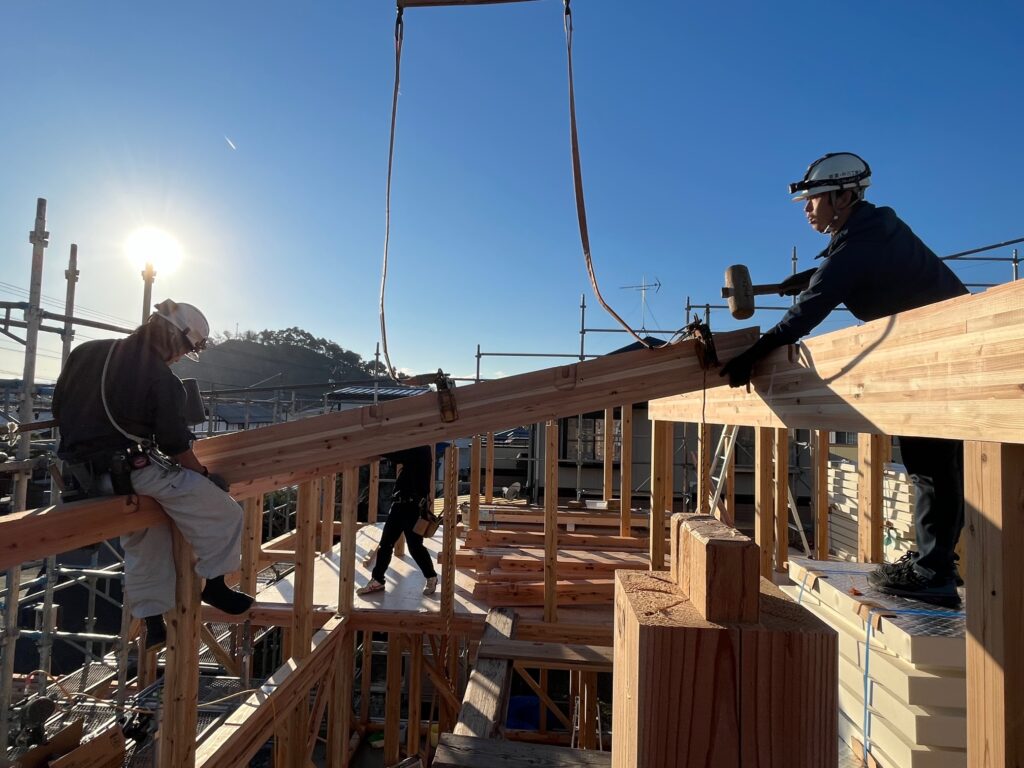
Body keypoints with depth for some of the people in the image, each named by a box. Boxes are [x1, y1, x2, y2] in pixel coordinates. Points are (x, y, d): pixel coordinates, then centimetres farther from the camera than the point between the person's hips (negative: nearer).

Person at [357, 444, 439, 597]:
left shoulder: (419, 449, -15)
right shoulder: (412, 449, 14)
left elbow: (394, 454, -26)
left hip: (413, 505, -9)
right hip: (400, 503, 9)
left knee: (415, 546, 1)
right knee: (385, 543, 8)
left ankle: (431, 577, 21)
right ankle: (377, 580, 17)